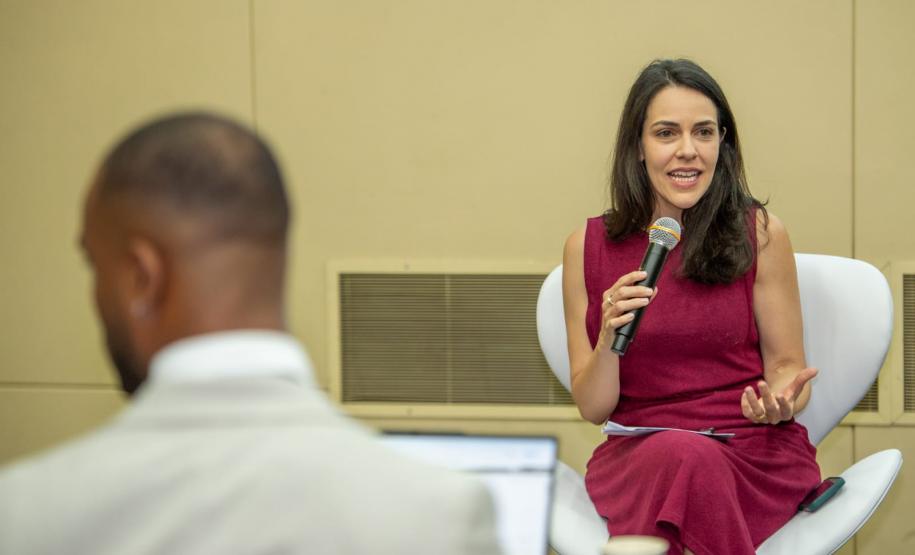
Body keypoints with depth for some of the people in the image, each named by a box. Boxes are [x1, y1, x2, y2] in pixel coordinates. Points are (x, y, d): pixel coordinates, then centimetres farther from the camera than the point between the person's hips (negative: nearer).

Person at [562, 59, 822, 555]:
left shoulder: (760, 234, 3)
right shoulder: (588, 247, 6)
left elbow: (787, 365, 11)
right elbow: (593, 408, 7)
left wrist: (780, 400, -13)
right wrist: (609, 337, -13)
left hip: (755, 451, 0)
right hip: (637, 453, 1)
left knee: (697, 463, -35)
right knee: (684, 455, -35)